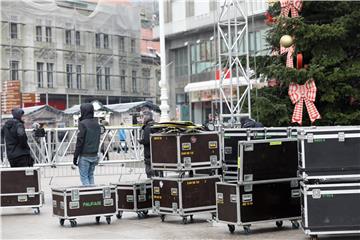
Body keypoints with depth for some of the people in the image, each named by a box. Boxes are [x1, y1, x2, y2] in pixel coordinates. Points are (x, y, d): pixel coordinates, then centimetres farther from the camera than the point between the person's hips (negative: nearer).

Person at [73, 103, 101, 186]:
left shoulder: (83, 124, -14)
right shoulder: (97, 124, 8)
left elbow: (80, 141, -15)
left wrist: (75, 156, -10)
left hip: (84, 156, -7)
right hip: (94, 155, 7)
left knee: (84, 176, 0)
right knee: (90, 175, 14)